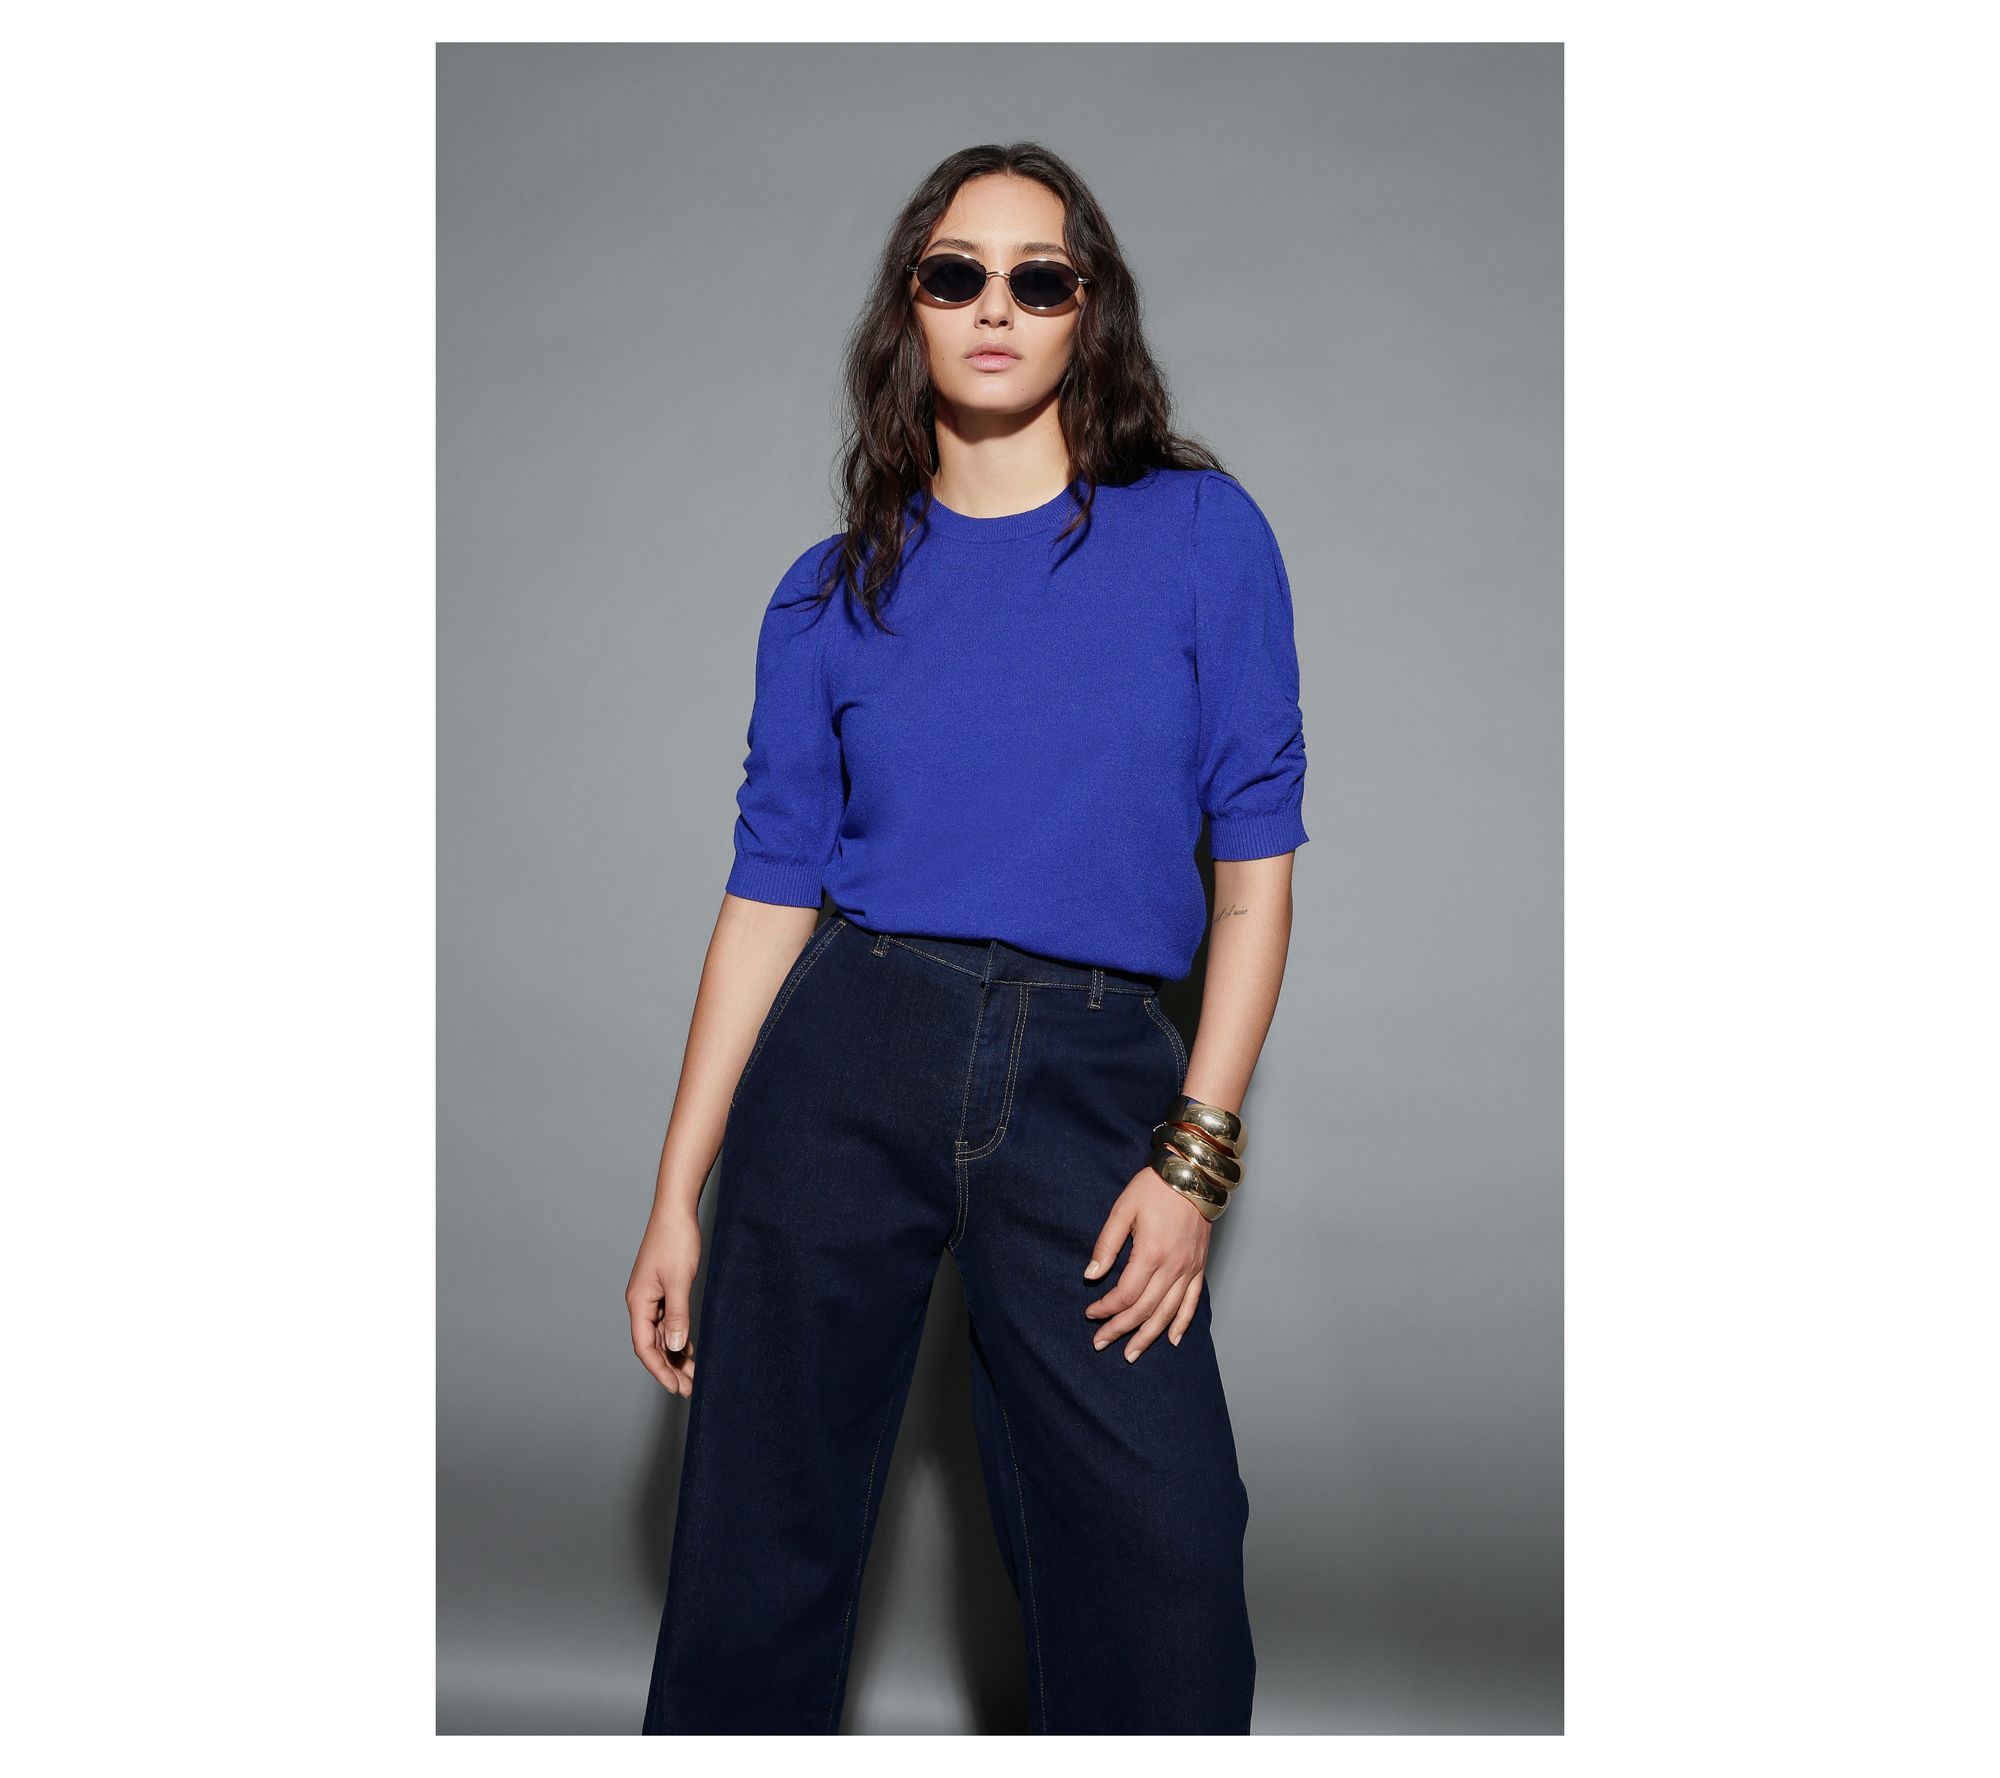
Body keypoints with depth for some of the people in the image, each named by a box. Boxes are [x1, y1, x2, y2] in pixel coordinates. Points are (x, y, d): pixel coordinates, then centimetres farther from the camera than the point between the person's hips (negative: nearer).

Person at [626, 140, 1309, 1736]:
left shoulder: (1201, 532, 3)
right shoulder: (832, 597, 8)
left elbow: (1256, 865, 1)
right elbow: (770, 897, 6)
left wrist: (1195, 1153, -7)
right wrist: (678, 1200, 3)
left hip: (1093, 1083, -1)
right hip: (848, 1062, 2)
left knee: (1160, 1579, -5)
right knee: (762, 1551, 9)